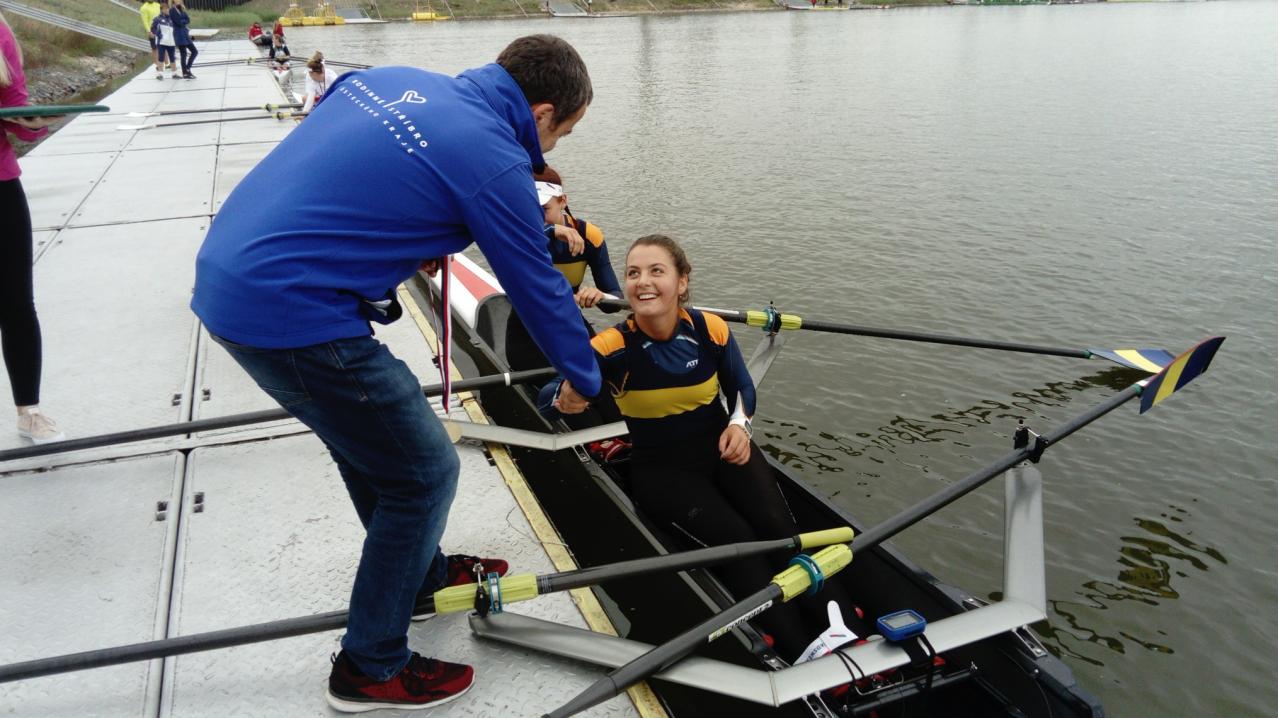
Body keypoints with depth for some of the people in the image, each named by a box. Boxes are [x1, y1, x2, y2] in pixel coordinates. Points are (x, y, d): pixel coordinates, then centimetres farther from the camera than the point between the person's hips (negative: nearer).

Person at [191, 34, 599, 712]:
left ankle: (420, 573, 46)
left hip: (222, 276, 9)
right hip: (292, 316, -9)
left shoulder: (391, 78, 11)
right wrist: (587, 381, 15)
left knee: (369, 437, 26)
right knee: (424, 473, 5)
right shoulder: (493, 160, -11)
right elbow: (540, 289, 0)